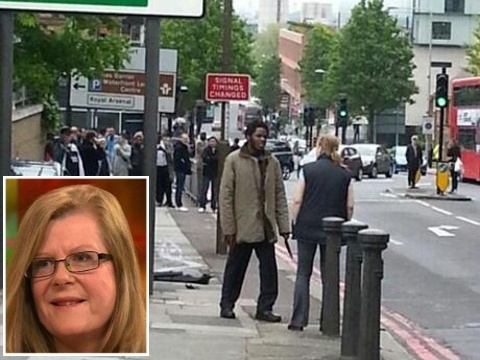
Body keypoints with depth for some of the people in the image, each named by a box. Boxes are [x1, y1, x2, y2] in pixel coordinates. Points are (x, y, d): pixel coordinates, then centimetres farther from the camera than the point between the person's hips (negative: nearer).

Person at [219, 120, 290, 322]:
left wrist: (284, 225, 4)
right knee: (235, 268, 8)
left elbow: (280, 196, 10)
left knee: (269, 270, 1)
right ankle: (227, 305, 21)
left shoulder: (272, 162, 9)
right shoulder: (234, 160, -3)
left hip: (266, 227, 4)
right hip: (242, 226, -3)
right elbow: (226, 195, -5)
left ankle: (265, 308, 10)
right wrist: (228, 228, -9)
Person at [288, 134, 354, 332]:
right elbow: (350, 206, 2)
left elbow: (297, 201, -8)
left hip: (307, 228, -2)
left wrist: (295, 223, 3)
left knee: (303, 273, 6)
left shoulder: (308, 170, -5)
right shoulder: (344, 174, 2)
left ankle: (299, 320, 1)